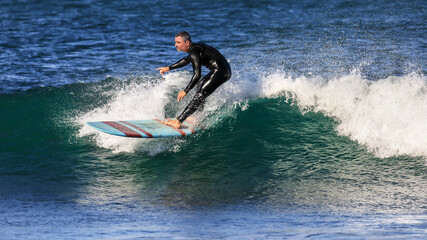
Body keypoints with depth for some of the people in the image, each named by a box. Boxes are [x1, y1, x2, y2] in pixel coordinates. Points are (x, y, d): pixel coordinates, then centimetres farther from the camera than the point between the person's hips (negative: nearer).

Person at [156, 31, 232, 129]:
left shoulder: (194, 52, -17)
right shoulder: (195, 47, 14)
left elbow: (197, 75, -26)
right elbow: (186, 60, 33)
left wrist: (185, 91, -25)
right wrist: (169, 68, 34)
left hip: (220, 72, -11)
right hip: (225, 70, 11)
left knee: (200, 95, -17)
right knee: (200, 84, 33)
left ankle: (178, 122, -25)